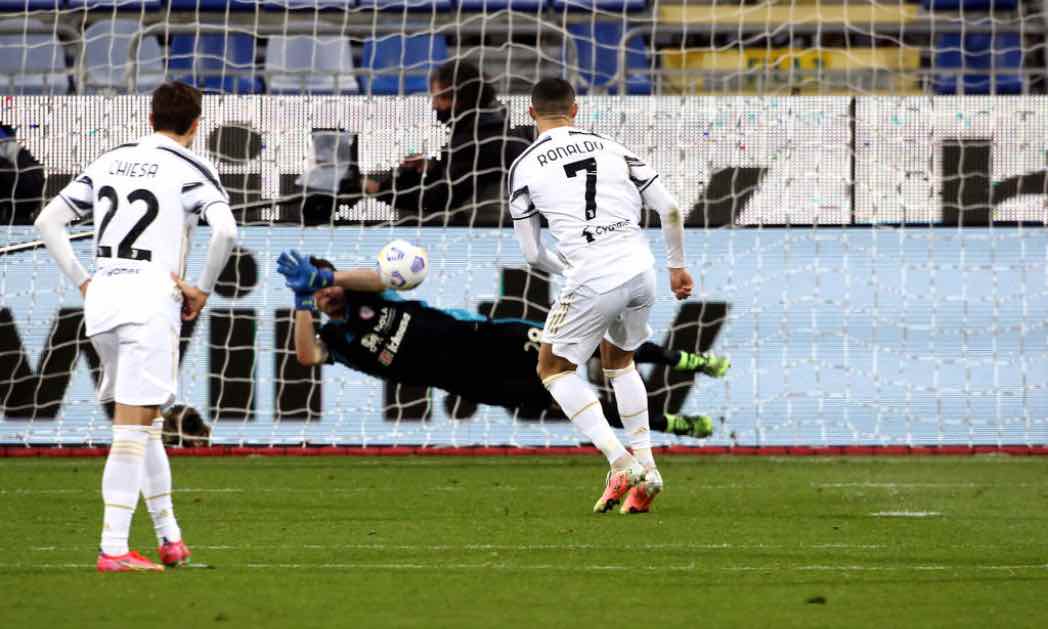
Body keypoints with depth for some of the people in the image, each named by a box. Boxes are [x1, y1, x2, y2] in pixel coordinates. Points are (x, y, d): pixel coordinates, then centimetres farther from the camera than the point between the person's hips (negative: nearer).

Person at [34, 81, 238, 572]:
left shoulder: (110, 162, 15)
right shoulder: (191, 170, -2)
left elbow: (48, 221, 15)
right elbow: (225, 231, -18)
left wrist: (82, 282, 14)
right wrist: (202, 290, -6)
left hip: (102, 298, 6)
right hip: (152, 302, -6)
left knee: (145, 423, 19)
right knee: (133, 430, -7)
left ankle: (169, 536, 23)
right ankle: (113, 549, -12)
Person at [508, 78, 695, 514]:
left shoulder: (525, 167, 5)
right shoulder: (611, 149, 12)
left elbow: (531, 253, 6)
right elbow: (670, 209, 9)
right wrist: (677, 265, 23)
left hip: (592, 282, -4)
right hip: (641, 274, 4)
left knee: (554, 369, 15)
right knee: (618, 360, 29)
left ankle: (621, 464, -1)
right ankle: (646, 468, 21)